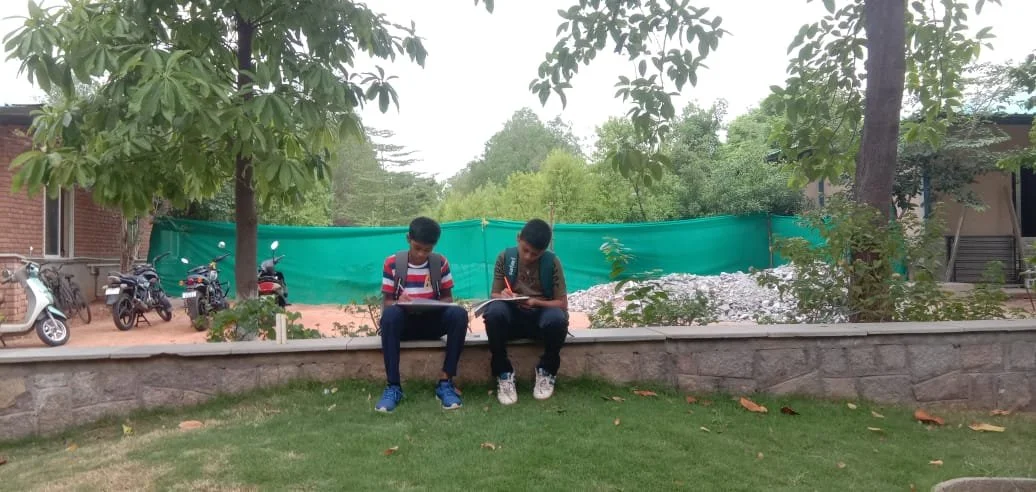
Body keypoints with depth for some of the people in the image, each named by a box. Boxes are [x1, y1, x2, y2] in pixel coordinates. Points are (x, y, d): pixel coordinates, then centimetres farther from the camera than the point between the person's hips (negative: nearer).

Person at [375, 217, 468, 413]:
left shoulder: (441, 263, 0)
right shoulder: (392, 263, -4)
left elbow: (447, 299, 4)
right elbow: (386, 303, -1)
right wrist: (399, 302, -26)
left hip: (432, 321, 1)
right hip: (404, 322, -1)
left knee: (459, 314, -31)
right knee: (390, 314, -37)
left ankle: (445, 382, -23)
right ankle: (393, 386, -29)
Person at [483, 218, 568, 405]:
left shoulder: (552, 262, -6)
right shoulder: (505, 257, -3)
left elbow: (562, 304, -6)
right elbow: (494, 295, 1)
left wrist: (536, 302, -25)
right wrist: (503, 296, -24)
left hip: (541, 315, -1)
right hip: (512, 316, 1)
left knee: (557, 318, -37)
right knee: (494, 311, -35)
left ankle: (546, 371, -7)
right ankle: (504, 373, -15)